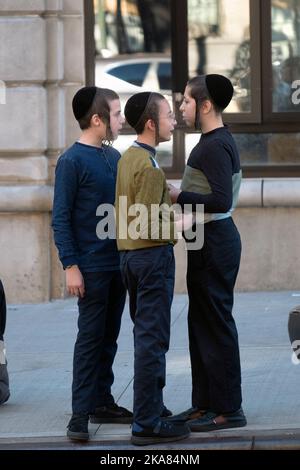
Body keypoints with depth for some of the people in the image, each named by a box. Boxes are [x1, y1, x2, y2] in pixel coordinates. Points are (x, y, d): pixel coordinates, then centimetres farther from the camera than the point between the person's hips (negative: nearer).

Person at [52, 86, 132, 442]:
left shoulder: (114, 157, 10)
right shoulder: (72, 161, -11)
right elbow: (61, 219, -12)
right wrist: (70, 266, -16)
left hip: (118, 263, 7)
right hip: (91, 267, -7)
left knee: (108, 337, 12)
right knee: (90, 338, -6)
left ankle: (102, 402, 20)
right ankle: (80, 413, -3)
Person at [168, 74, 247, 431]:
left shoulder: (215, 146, -18)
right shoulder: (217, 142, 14)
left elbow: (221, 200, -26)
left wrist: (179, 197, -18)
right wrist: (187, 212, 12)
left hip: (214, 242, -11)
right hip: (209, 240, 11)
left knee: (216, 324, -6)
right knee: (201, 322, 15)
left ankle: (227, 409, -1)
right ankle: (204, 403, 22)